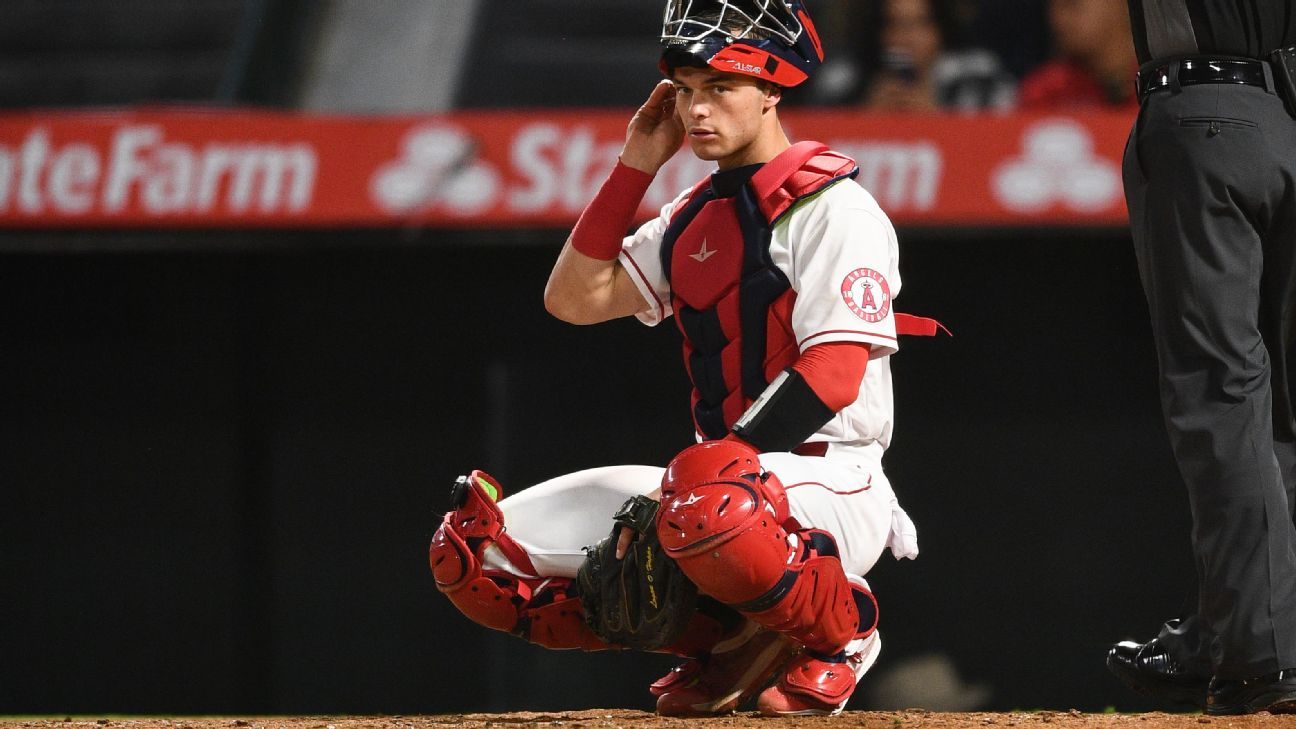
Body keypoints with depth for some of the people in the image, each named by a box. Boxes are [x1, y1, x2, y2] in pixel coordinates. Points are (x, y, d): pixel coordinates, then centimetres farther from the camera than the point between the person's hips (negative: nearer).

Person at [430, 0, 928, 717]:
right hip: (725, 471, 8)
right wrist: (634, 168, 8)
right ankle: (726, 639, 5)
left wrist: (703, 471, -25)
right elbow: (574, 299, 13)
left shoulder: (831, 208, -9)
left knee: (704, 505, -45)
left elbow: (832, 376, -19)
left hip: (830, 483, -8)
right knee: (470, 552, -1)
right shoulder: (694, 215, 16)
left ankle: (837, 628, -11)